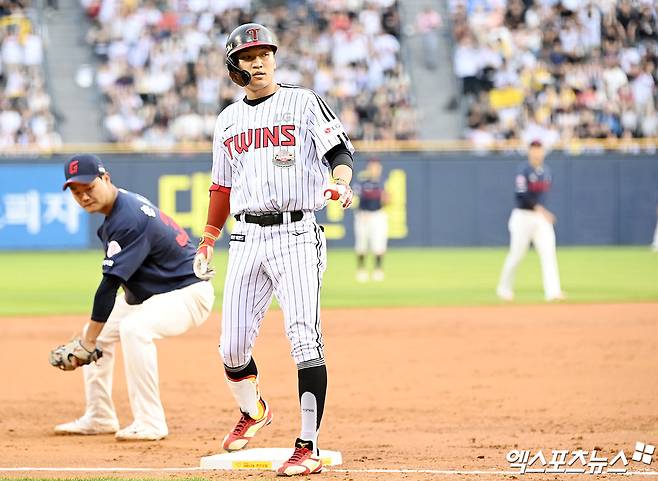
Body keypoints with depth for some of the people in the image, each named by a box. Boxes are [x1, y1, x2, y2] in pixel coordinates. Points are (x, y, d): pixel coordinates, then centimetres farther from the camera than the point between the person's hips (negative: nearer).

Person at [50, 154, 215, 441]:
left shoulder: (128, 220, -27)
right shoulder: (122, 204, 4)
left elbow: (110, 285, -29)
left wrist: (86, 344, -27)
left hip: (188, 291, -11)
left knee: (133, 328, -34)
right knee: (97, 331, 12)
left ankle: (150, 423, -29)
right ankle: (99, 418, 20)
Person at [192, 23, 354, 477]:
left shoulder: (304, 103, 3)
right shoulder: (228, 120, 17)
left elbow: (340, 151, -6)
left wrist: (340, 184, -27)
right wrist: (207, 242, 20)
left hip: (296, 235, -5)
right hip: (247, 238, 5)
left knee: (305, 338, -16)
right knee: (233, 347, 2)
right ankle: (252, 411, 34)